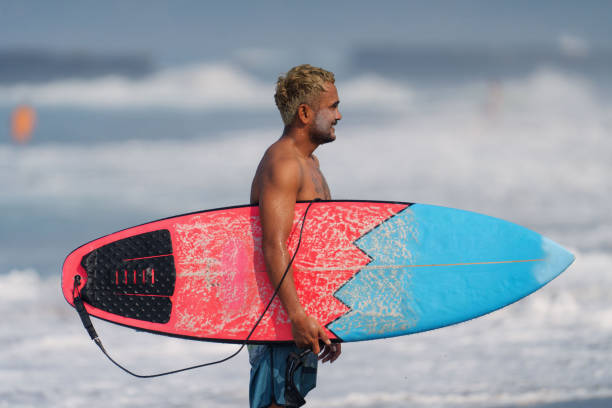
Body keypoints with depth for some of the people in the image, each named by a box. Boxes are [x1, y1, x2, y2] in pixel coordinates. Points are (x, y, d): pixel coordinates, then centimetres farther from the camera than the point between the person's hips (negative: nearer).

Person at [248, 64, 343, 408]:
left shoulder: (308, 164, 20)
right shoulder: (282, 163, -14)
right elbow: (274, 248, -23)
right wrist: (298, 317, -29)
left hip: (301, 316, 10)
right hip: (280, 313, -10)